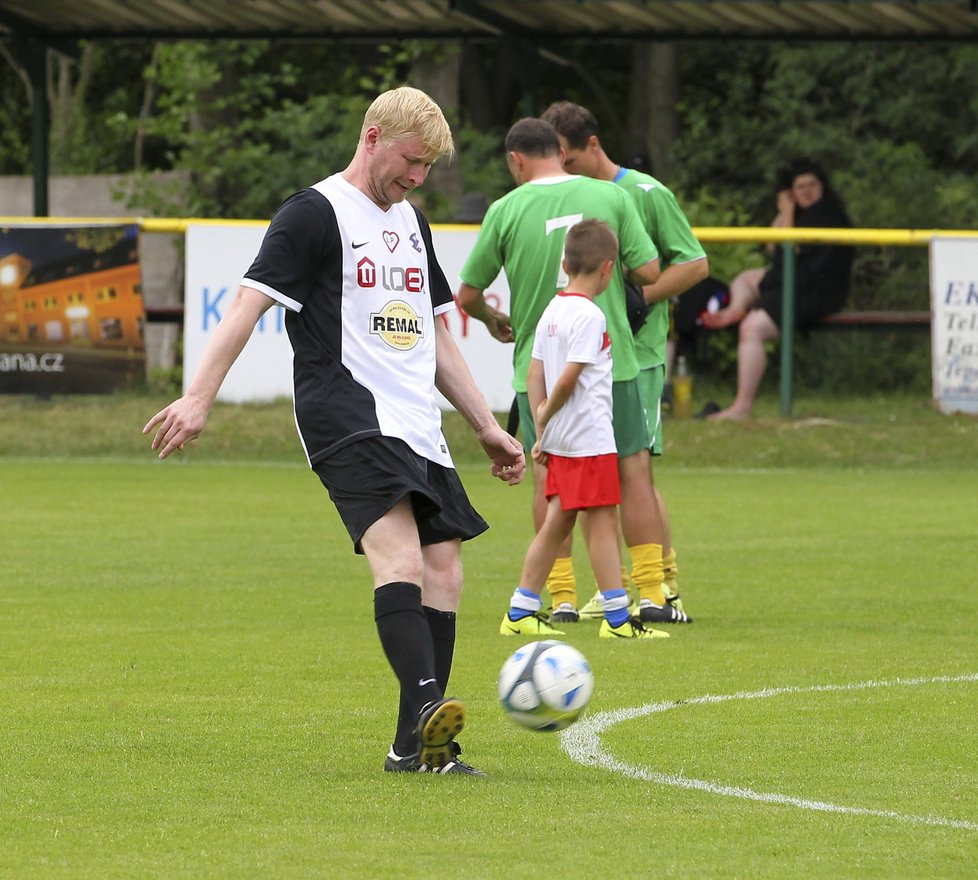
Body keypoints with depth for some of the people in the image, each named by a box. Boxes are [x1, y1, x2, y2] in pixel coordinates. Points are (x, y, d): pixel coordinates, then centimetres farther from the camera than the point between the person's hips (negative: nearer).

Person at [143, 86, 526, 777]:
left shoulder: (411, 222, 23)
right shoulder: (316, 214, -2)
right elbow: (251, 301, -11)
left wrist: (488, 427, 29)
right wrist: (199, 397, -21)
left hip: (419, 427, 8)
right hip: (349, 420, -8)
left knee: (443, 568, 0)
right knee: (399, 548, -26)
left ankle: (417, 747, 3)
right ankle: (425, 704, -43)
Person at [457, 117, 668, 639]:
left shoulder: (506, 210, -4)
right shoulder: (610, 197, -1)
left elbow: (467, 294, 2)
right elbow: (649, 272, -3)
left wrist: (493, 320, 24)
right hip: (610, 356, 1)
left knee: (549, 477, 7)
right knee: (633, 468, 8)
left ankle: (562, 599, 5)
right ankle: (648, 592, 5)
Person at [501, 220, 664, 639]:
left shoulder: (551, 311, 11)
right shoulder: (589, 315, -15)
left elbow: (534, 373, 11)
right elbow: (570, 377, -18)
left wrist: (540, 426, 12)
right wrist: (546, 417, -3)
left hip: (560, 440, 9)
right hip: (590, 438, -9)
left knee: (557, 521, 13)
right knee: (602, 520, -4)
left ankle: (519, 612, 14)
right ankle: (617, 616, -3)